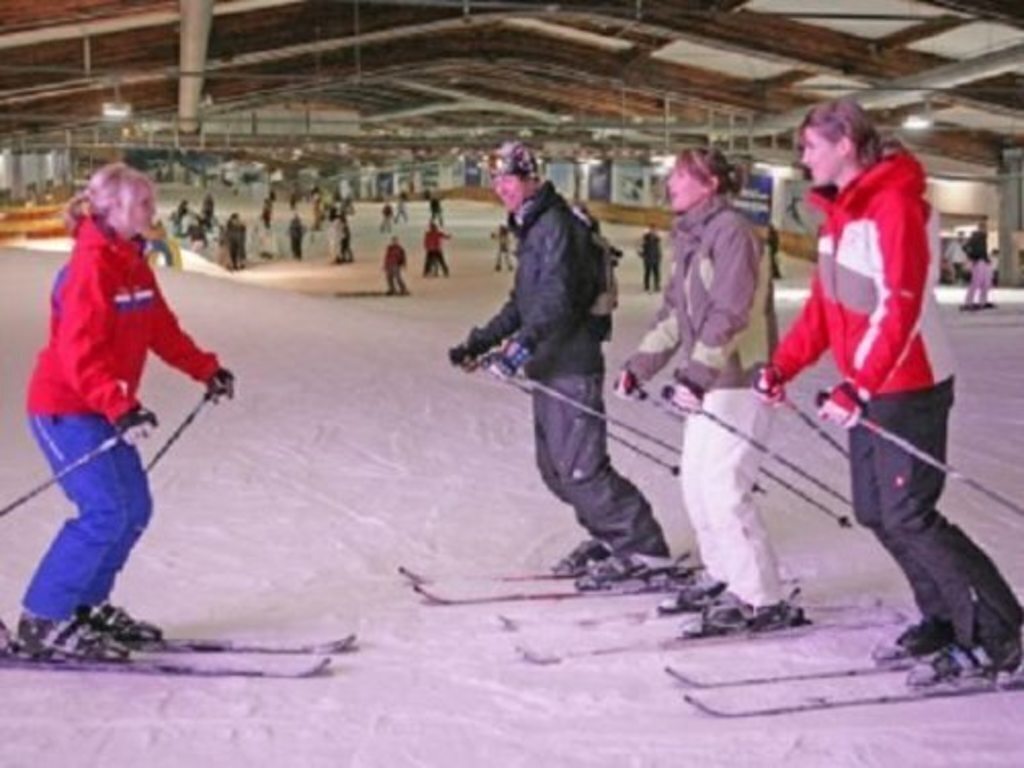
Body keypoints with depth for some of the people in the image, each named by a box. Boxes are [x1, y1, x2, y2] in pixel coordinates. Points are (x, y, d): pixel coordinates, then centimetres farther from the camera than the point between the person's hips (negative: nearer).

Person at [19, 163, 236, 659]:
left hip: (102, 408, 9)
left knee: (135, 508, 9)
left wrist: (207, 370, 18)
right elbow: (79, 353, -28)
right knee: (105, 513, -15)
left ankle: (87, 605, 23)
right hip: (65, 409, -9)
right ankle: (44, 621, -4)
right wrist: (120, 408, -37)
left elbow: (162, 329, 18)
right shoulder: (91, 266, -20)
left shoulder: (133, 264, 8)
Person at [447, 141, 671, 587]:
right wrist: (478, 343, 21)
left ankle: (643, 547, -1)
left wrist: (523, 344, -36)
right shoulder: (532, 229, 19)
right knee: (555, 467, 13)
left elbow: (557, 299, -26)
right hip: (548, 366, 10)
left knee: (579, 468, -10)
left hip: (570, 365, -10)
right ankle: (608, 537, 24)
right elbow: (521, 304, 26)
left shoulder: (555, 225, -13)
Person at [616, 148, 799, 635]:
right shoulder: (689, 238, 14)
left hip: (741, 378, -10)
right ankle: (723, 577, 29)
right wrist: (639, 367, 14)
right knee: (695, 480, 14)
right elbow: (674, 311, 18)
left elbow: (729, 312, -23)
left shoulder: (731, 230, -15)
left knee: (723, 487, -11)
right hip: (708, 379, 10)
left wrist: (697, 373, -28)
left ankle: (763, 601, -5)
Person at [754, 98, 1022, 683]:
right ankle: (945, 616, 24)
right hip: (867, 388, 9)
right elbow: (825, 303, 15)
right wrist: (783, 366, 10)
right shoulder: (841, 210, 10)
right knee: (875, 512, 12)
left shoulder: (896, 204, -19)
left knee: (908, 515, -9)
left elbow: (900, 307, -26)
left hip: (909, 388, -9)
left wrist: (858, 387, -30)